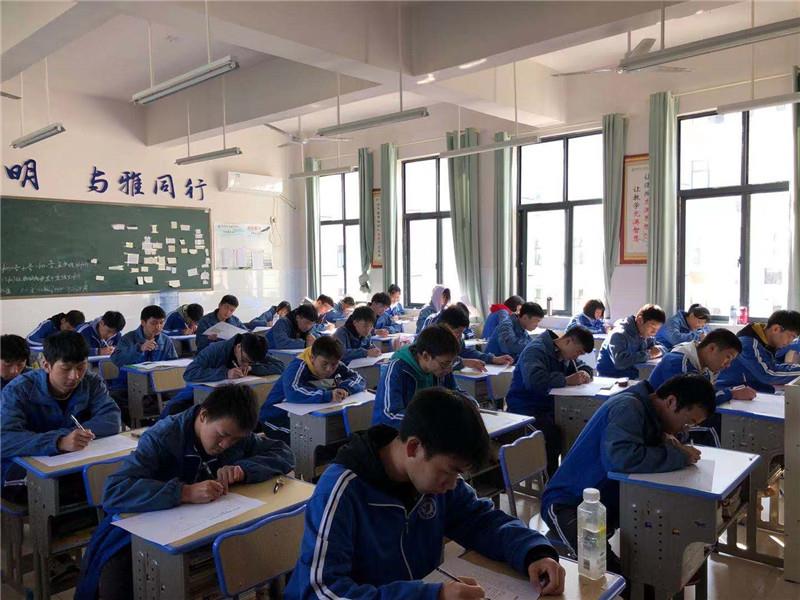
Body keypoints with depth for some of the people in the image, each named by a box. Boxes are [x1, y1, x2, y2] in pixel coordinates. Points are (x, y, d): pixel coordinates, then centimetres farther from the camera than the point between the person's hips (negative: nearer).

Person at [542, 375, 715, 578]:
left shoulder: (649, 411, 7)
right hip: (569, 502, -10)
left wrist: (664, 440, -8)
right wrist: (680, 456, -25)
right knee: (606, 569, -32)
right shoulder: (628, 408, -21)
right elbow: (621, 456, -37)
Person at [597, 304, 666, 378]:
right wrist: (648, 354, -24)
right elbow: (620, 362, -35)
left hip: (633, 377, 8)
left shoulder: (645, 334, 5)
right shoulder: (619, 334, -20)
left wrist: (658, 350, -7)